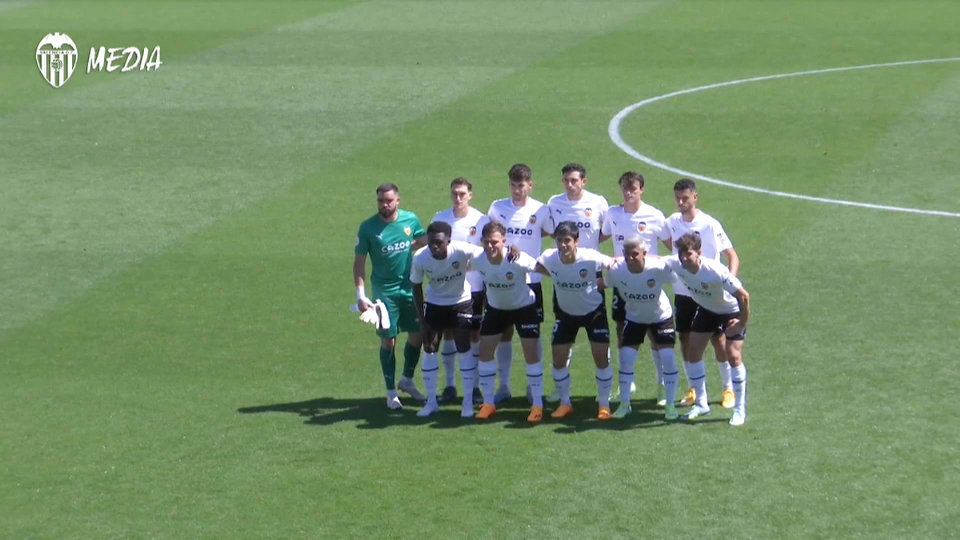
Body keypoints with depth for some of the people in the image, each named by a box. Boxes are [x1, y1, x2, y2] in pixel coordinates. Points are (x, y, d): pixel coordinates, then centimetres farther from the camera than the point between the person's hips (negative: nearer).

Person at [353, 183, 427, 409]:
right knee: (388, 340, 1)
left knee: (417, 335, 11)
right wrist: (361, 295, -13)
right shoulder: (368, 227, -12)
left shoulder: (411, 220, -3)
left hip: (410, 288, 4)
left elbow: (424, 239, 18)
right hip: (384, 291, -4)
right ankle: (391, 392, 14)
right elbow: (359, 263, -8)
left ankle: (407, 380, 34)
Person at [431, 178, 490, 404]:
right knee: (448, 334, 5)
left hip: (474, 286, -1)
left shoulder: (482, 220, -6)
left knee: (474, 334, 5)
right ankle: (449, 385, 14)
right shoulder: (440, 219, -2)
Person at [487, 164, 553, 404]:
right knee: (504, 332, 7)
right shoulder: (497, 207, 0)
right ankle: (504, 385, 15)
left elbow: (553, 232, 9)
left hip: (531, 279, -1)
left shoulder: (540, 210, -4)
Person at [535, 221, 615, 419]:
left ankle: (604, 405, 10)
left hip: (594, 312, -3)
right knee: (558, 359, 1)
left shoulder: (591, 258, -31)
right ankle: (565, 403, 20)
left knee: (601, 357, -7)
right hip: (566, 314, 3)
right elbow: (536, 267, 1)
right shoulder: (549, 258, -23)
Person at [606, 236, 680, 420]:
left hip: (661, 316, -2)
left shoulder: (659, 268, -33)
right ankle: (624, 404, 12)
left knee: (667, 357, -9)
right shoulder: (616, 270, -27)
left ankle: (670, 404, 6)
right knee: (626, 357, -5)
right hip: (634, 317, 2)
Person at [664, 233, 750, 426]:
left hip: (731, 311, -6)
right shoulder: (676, 264, -23)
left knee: (733, 356, -14)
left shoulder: (715, 271, -39)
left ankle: (740, 410, -1)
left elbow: (743, 296, -33)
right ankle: (701, 404, 18)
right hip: (706, 309, 6)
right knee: (693, 351, 3)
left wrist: (743, 322, -25)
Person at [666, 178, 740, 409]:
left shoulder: (710, 225, -14)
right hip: (682, 293, 4)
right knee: (685, 339, 8)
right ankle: (692, 389, 20)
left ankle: (728, 389, 14)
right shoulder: (672, 222, -1)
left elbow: (732, 256, -11)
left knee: (718, 339, 1)